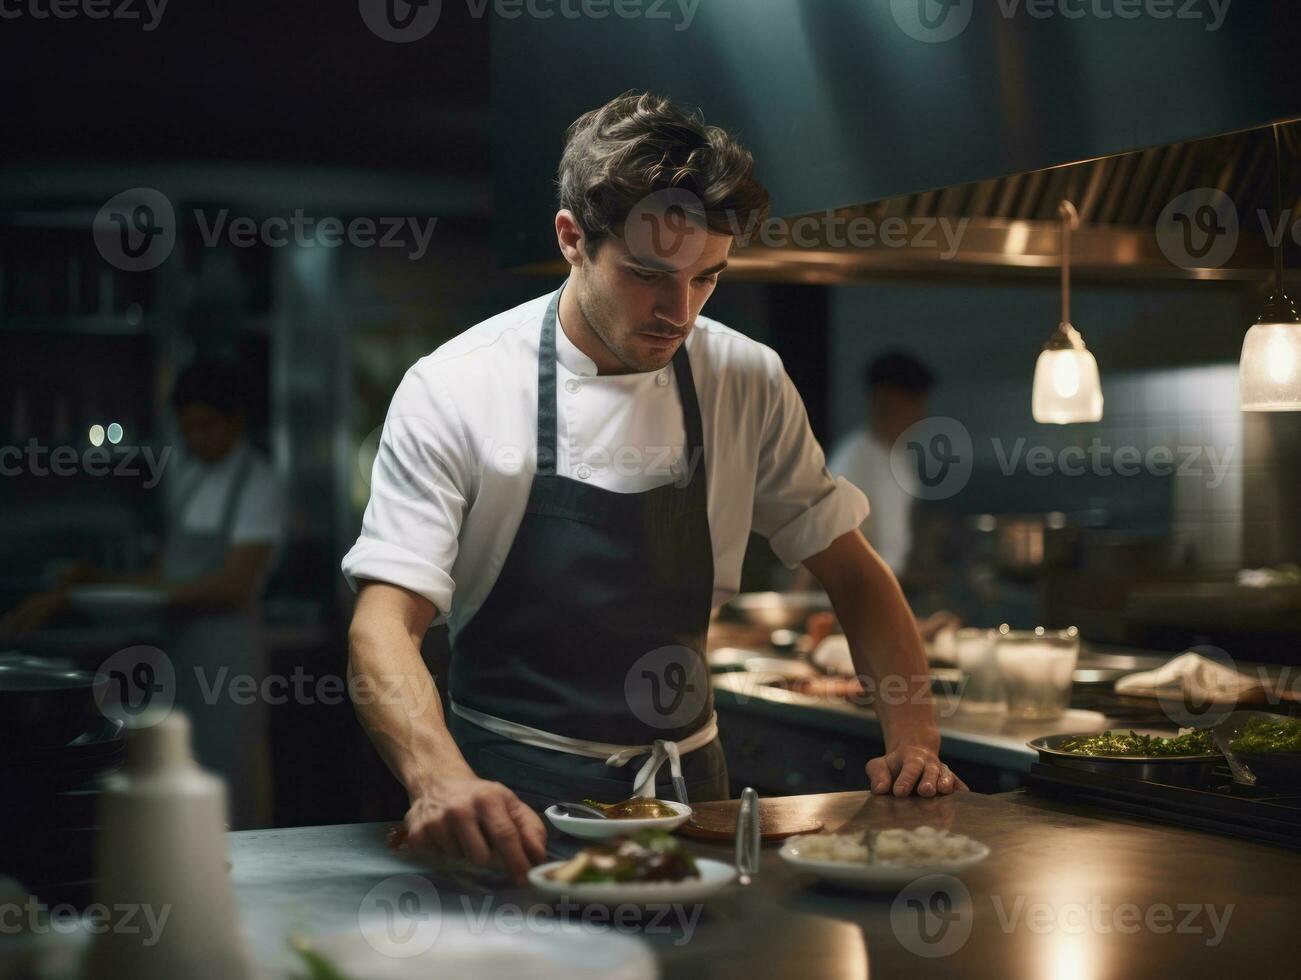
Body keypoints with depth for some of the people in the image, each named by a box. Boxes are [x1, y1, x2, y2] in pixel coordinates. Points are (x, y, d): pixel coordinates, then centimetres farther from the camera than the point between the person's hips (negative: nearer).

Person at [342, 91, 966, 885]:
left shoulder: (747, 384, 2)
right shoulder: (455, 389, -10)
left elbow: (849, 569, 10)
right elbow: (384, 625, -17)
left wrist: (914, 739, -4)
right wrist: (441, 780, -36)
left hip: (685, 785, 4)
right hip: (513, 799, -3)